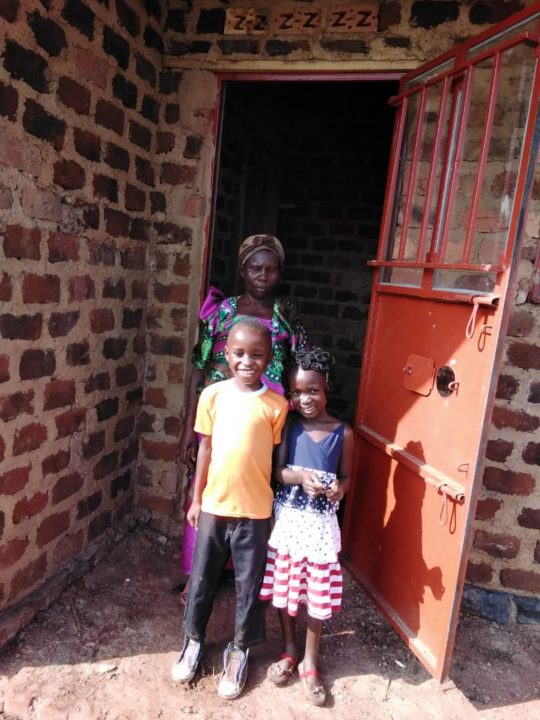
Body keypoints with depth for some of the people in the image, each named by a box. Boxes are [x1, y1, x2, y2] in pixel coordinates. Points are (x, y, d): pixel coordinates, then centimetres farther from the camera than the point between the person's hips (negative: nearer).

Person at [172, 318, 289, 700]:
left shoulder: (277, 405, -10)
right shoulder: (212, 395, -5)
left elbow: (278, 458, -3)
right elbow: (205, 449, 2)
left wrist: (278, 505, 0)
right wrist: (196, 499, 5)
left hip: (255, 511, -1)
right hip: (214, 506, 2)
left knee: (250, 584, 14)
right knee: (202, 578, 18)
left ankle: (240, 650, 37)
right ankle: (194, 640, 42)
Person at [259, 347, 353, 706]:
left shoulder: (343, 432, -6)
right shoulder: (288, 425, -6)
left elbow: (346, 476, 3)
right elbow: (277, 470, -4)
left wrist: (338, 489, -19)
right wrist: (301, 477, -24)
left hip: (321, 523, -1)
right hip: (288, 518, 1)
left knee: (318, 594, 10)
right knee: (283, 588, 15)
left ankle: (310, 663, 32)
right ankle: (289, 651, 39)